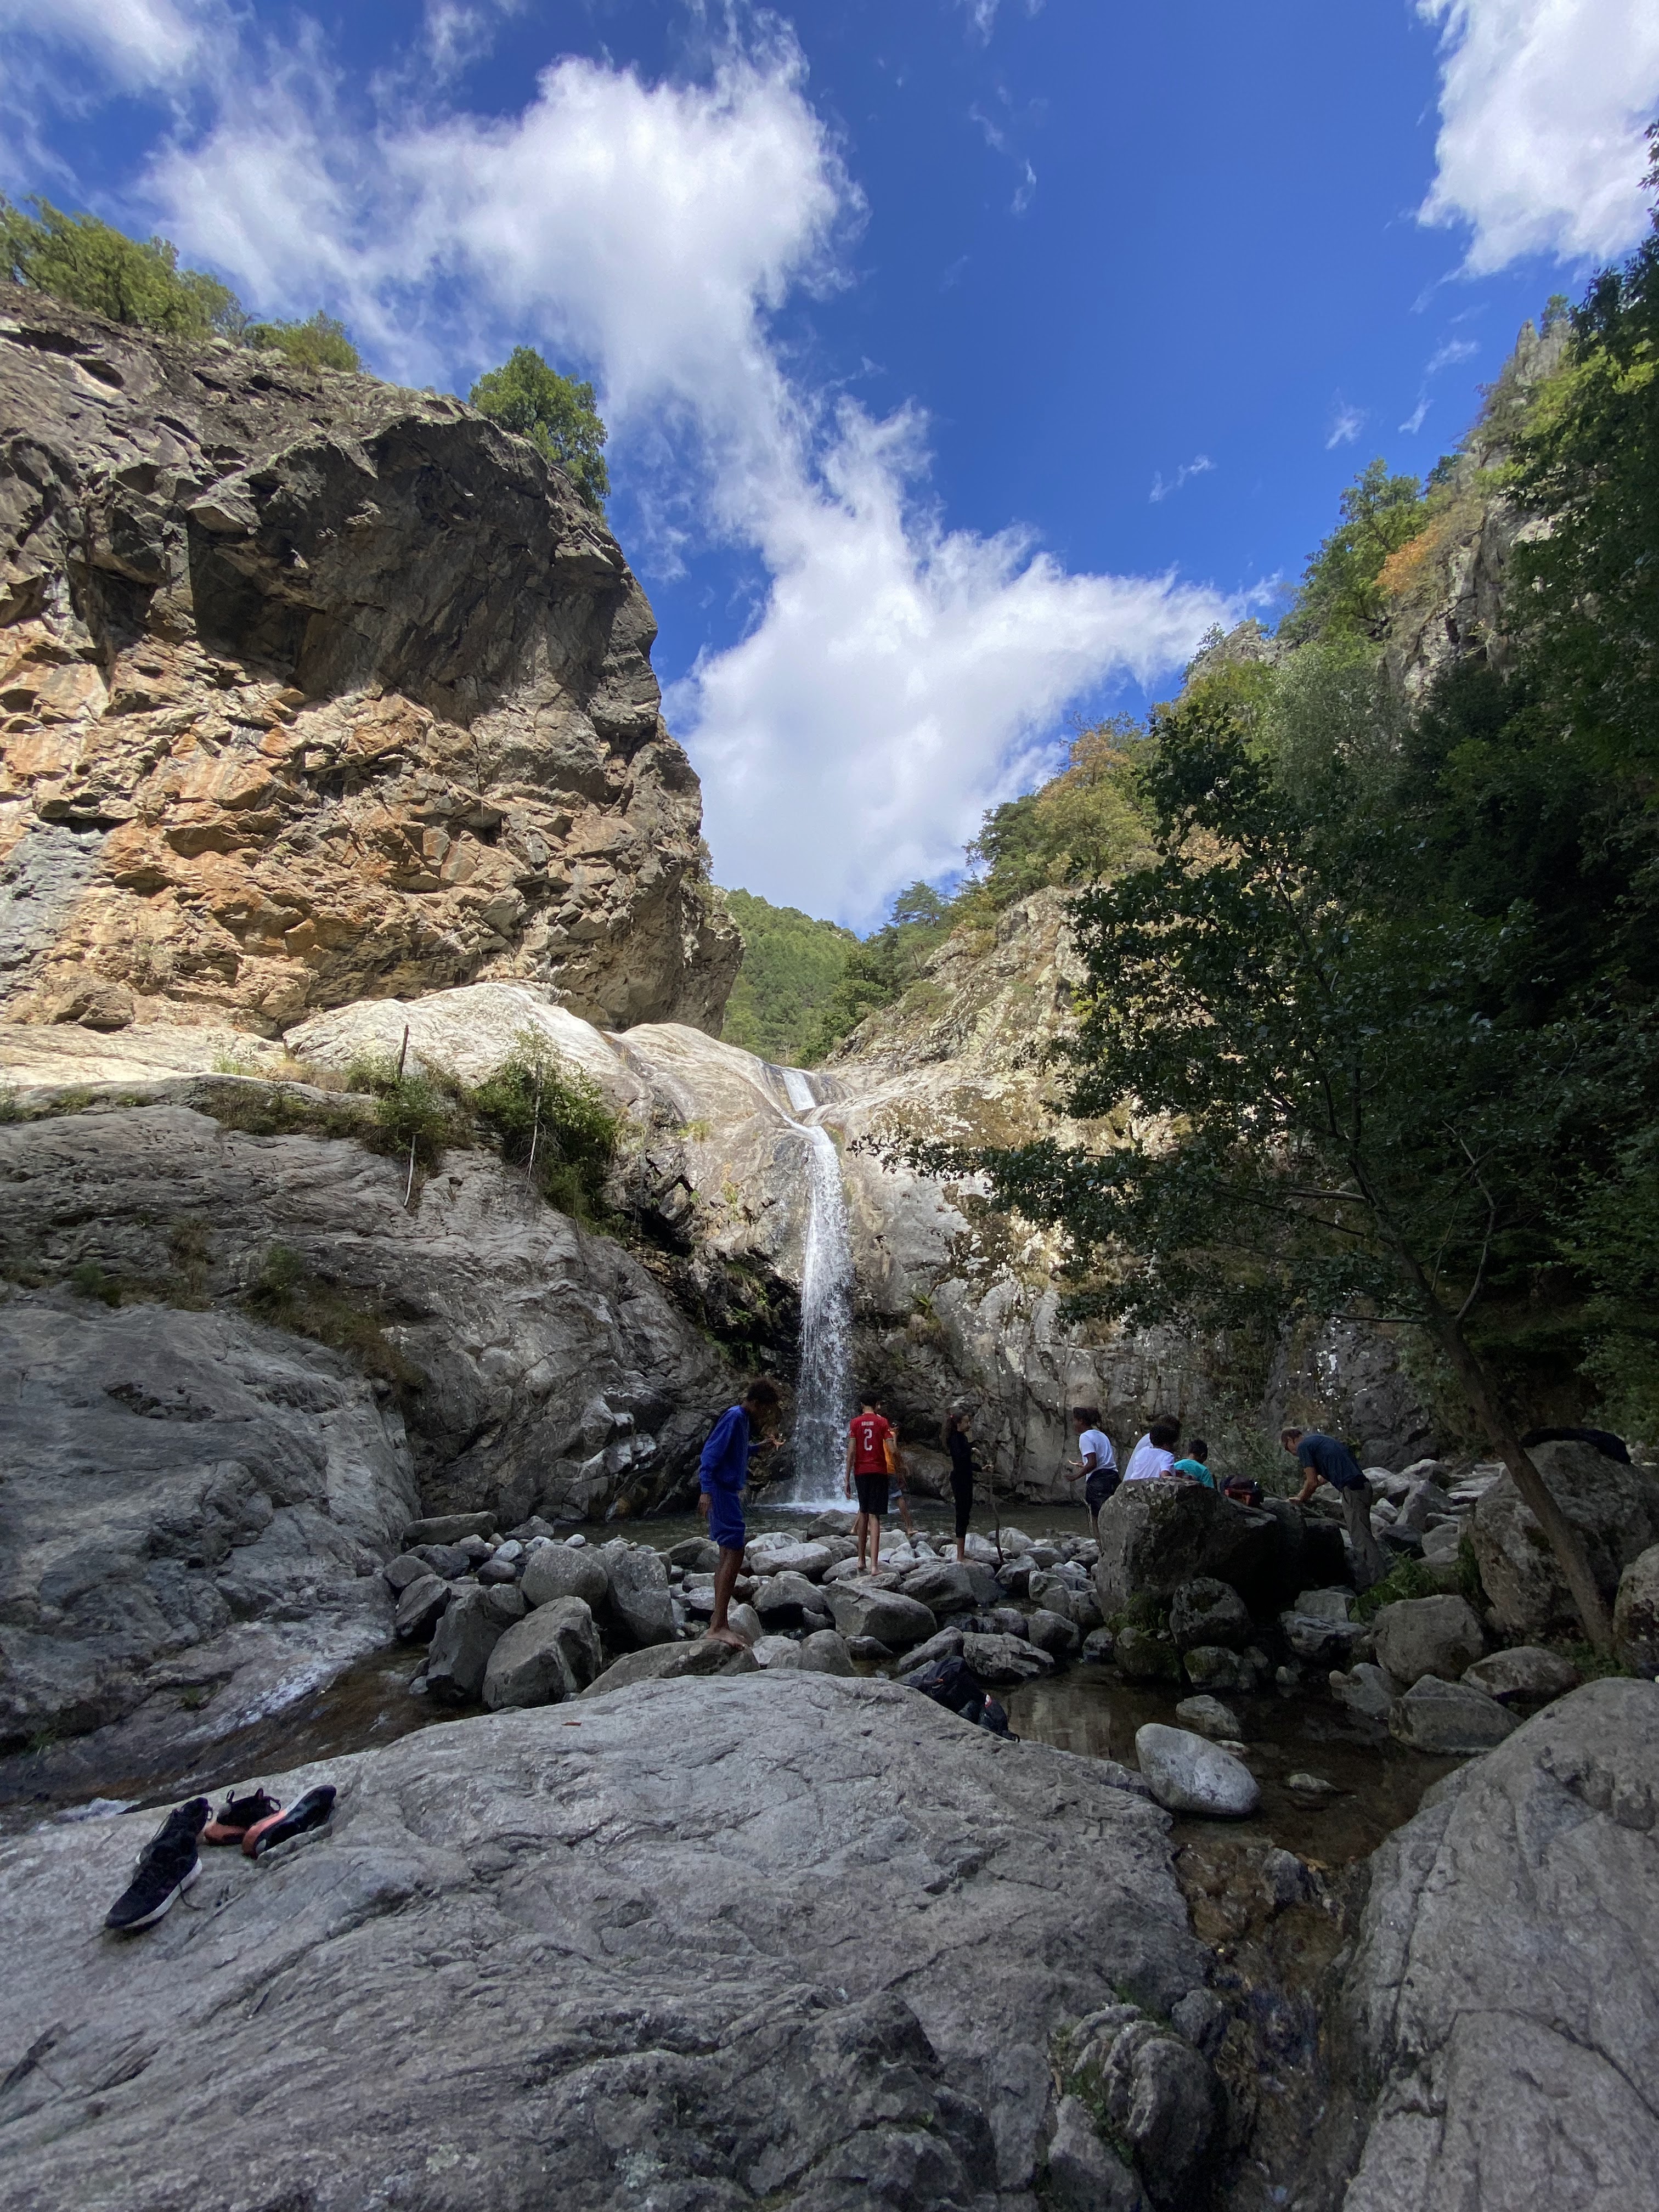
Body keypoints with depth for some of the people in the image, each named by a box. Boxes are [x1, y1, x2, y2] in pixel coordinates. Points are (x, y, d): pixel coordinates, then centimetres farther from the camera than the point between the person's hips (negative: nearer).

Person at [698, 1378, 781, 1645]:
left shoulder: (742, 1418, 14)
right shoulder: (734, 1417, -15)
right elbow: (711, 1452, -22)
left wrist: (760, 1446, 17)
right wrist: (706, 1490, -29)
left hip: (730, 1492, 11)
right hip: (720, 1492, -11)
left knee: (729, 1557, 12)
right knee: (733, 1555, -13)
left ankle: (719, 1623, 17)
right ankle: (719, 1626, -12)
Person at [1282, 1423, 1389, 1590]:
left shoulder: (1303, 1446, -3)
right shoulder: (1319, 1439, 24)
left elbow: (1312, 1482, -5)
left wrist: (1301, 1499, 11)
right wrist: (1305, 1492, 35)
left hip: (1351, 1489, -10)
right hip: (1363, 1486, 10)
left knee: (1362, 1540, -7)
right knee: (1360, 1538, 13)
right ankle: (1362, 1585, 18)